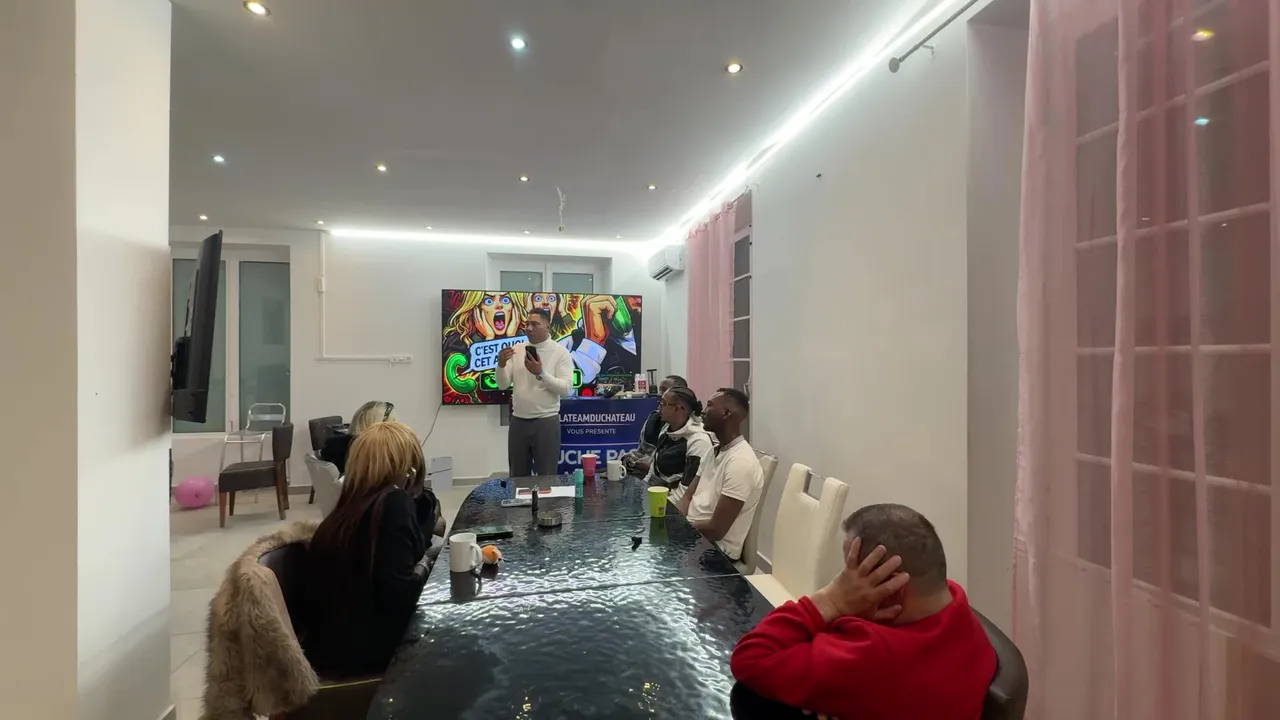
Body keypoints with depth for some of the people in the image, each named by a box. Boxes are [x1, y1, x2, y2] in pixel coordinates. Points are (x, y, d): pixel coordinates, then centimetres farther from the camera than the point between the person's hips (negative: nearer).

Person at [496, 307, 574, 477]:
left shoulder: (561, 352, -6)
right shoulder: (516, 350, 5)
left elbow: (566, 389, -15)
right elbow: (503, 385, 2)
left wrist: (541, 374, -26)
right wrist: (501, 365, -17)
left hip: (546, 422, -4)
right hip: (518, 421, 4)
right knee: (518, 476, 15)